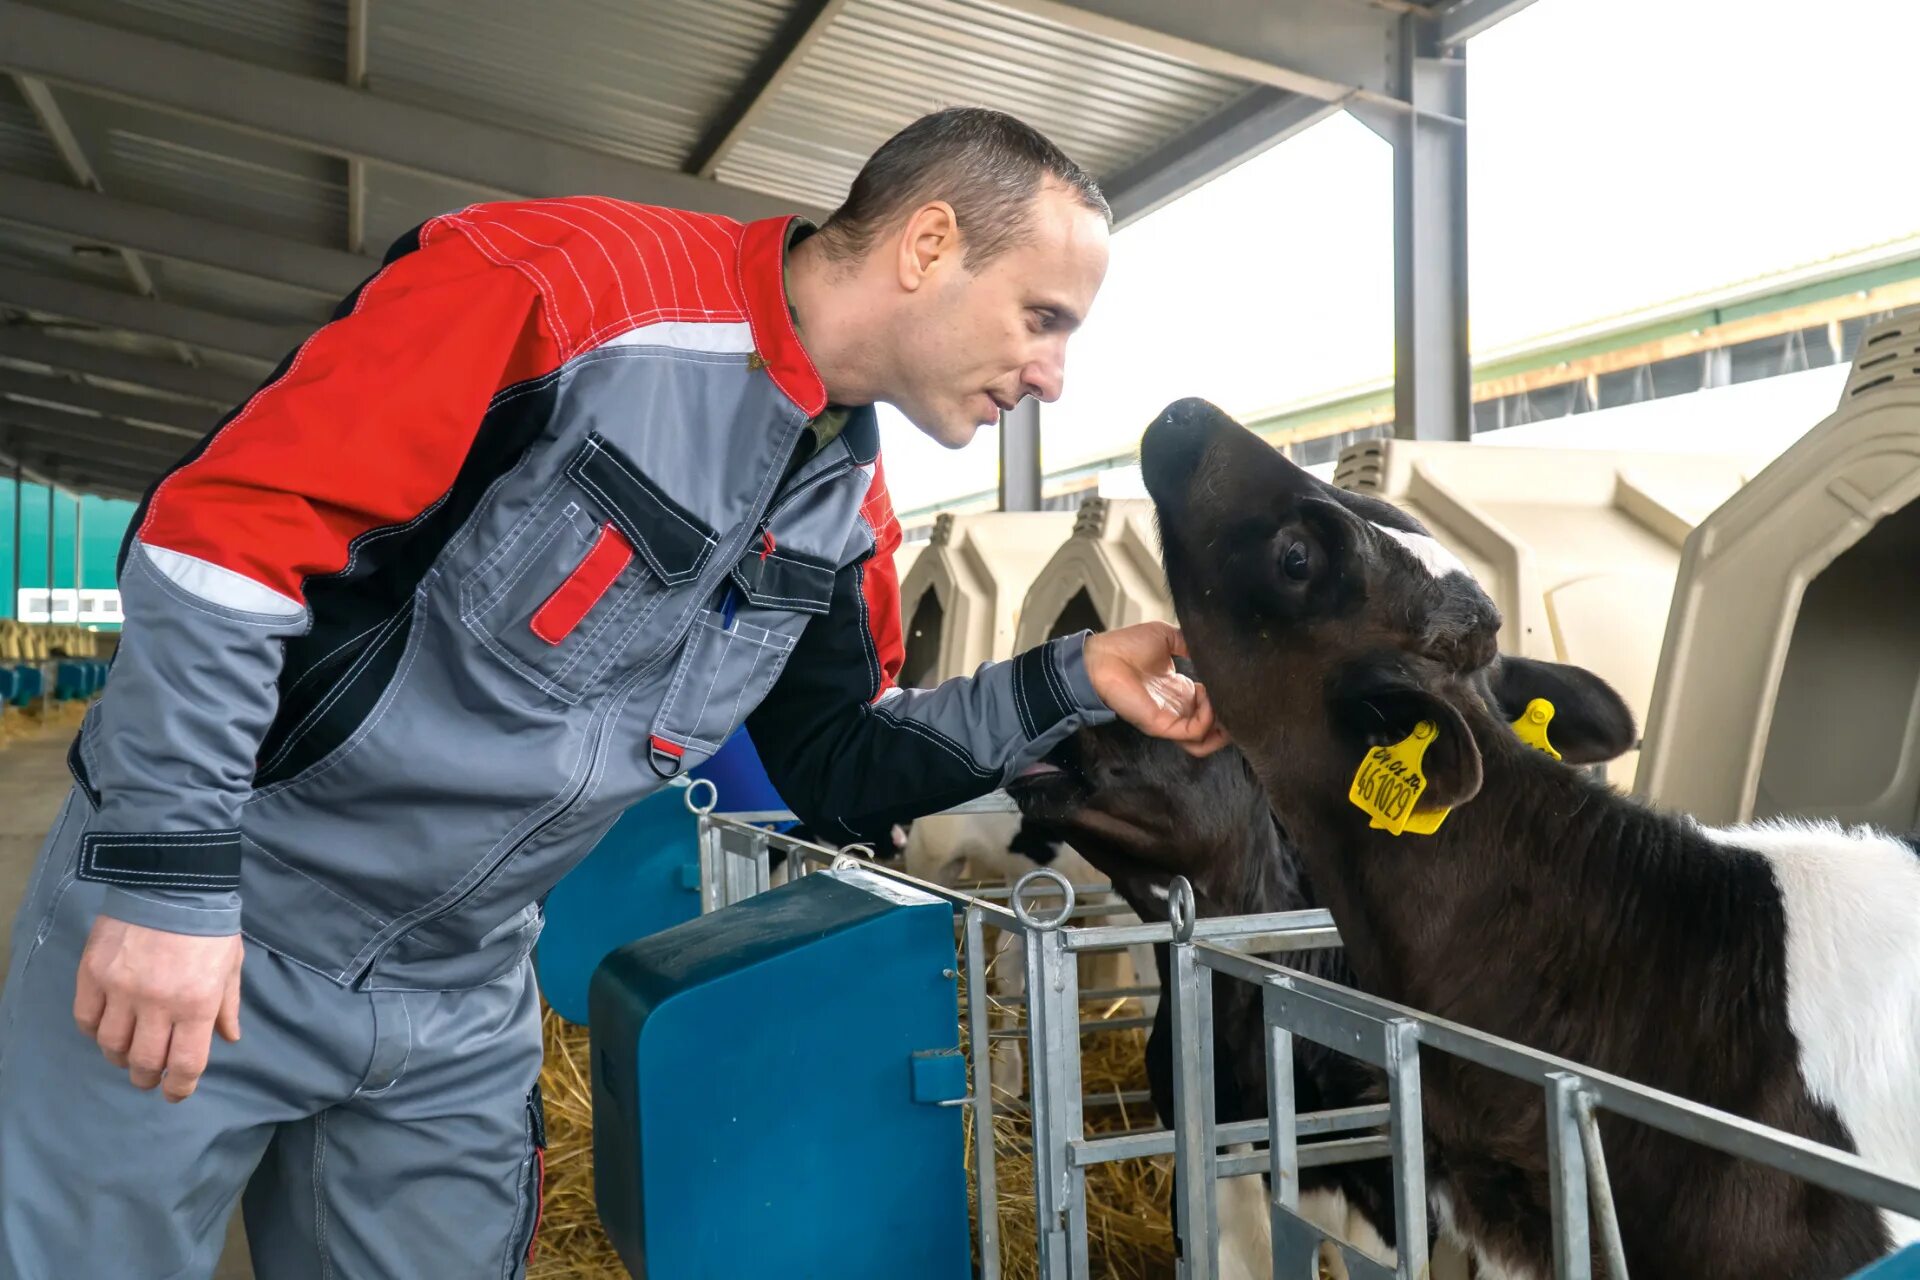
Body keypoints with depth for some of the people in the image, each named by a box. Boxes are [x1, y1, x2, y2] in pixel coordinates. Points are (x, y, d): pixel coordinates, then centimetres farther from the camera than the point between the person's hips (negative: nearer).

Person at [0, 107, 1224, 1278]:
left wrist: (1069, 684, -5)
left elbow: (840, 770, 6)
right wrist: (167, 875, -22)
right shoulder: (575, 282, -23)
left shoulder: (848, 509, 0)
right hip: (189, 929, -5)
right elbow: (226, 527, -23)